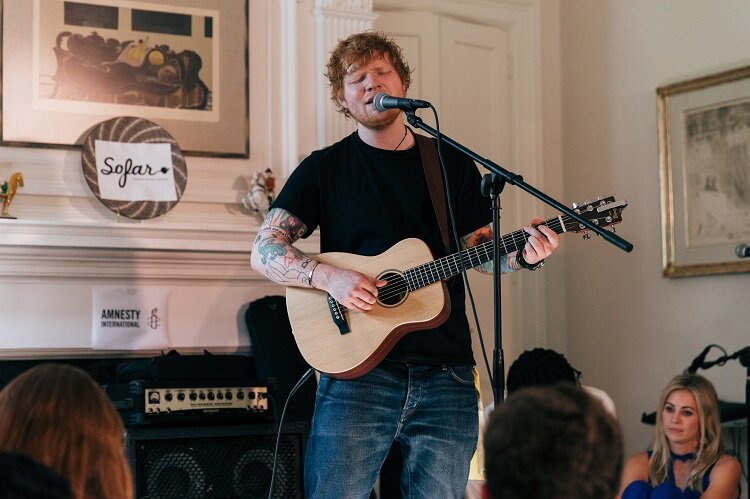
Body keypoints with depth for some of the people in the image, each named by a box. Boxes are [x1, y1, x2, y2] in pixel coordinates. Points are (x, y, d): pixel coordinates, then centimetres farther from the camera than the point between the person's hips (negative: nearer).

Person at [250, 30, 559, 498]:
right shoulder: (325, 168, 6)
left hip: (447, 375, 2)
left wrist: (524, 254, -10)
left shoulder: (454, 165, 13)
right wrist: (328, 275, -17)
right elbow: (265, 251, 0)